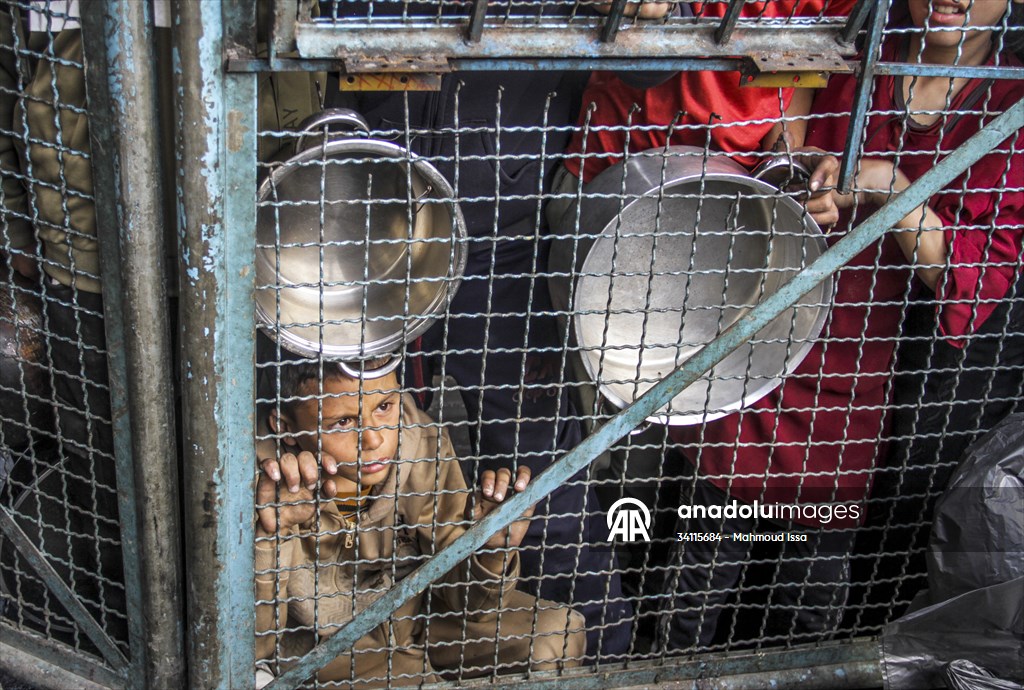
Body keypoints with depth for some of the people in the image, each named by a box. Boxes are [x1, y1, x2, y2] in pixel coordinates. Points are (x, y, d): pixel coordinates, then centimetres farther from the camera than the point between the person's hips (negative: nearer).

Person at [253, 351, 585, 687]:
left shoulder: (423, 446, -19)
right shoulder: (269, 481, -27)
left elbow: (462, 597, -10)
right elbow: (252, 649, -28)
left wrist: (493, 550, -33)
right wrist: (268, 538, -43)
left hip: (414, 608, 3)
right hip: (318, 637, -3)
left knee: (558, 634, -8)